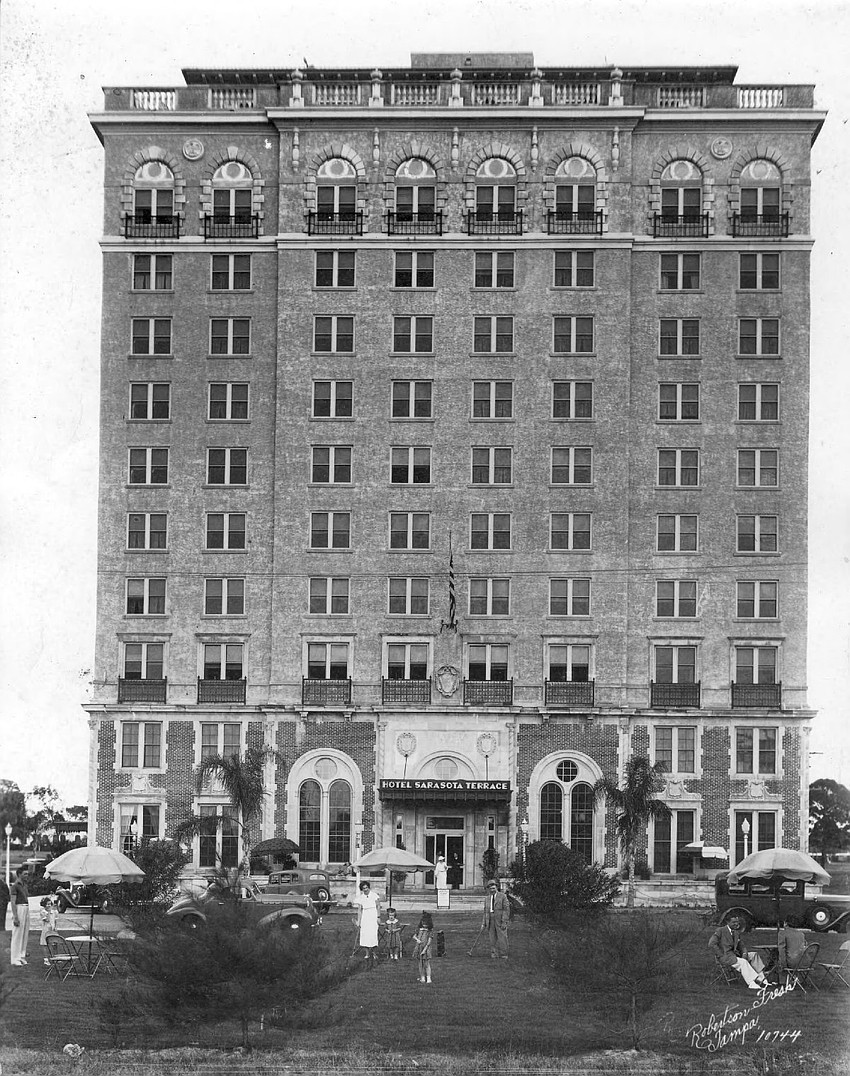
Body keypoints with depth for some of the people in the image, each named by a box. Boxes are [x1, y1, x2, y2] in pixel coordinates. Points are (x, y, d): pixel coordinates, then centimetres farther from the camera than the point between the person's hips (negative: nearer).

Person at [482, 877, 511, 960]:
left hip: (500, 921, -4)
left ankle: (504, 955, 0)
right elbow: (485, 912, 17)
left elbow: (506, 909, -5)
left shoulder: (503, 896, 0)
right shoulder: (487, 898, 14)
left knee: (502, 937, -6)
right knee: (492, 938, 1)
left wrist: (504, 922, -12)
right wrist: (483, 924, 10)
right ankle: (494, 954, 6)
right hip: (490, 921, 4)